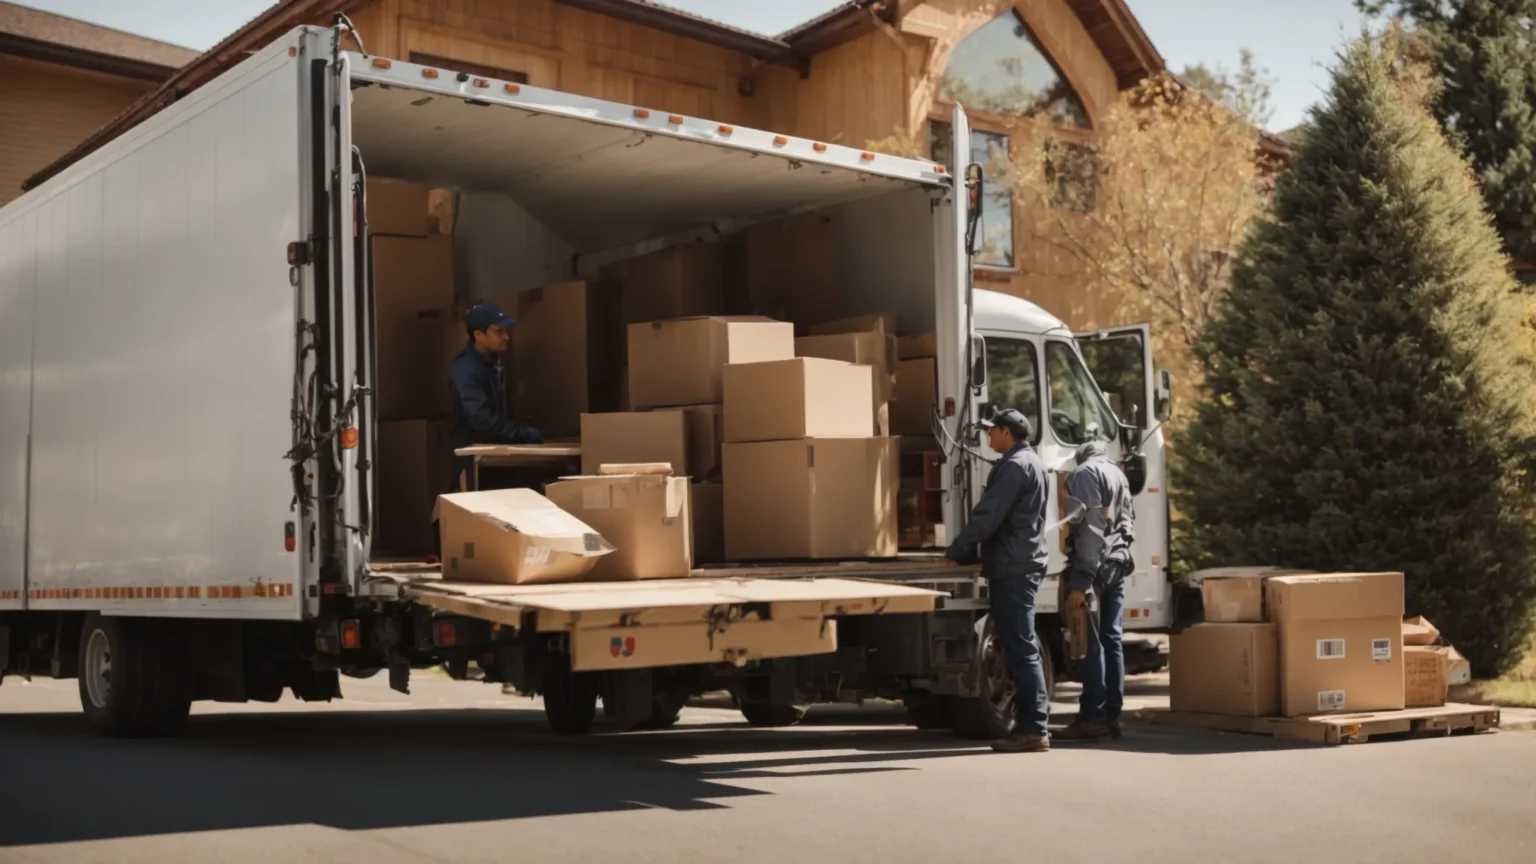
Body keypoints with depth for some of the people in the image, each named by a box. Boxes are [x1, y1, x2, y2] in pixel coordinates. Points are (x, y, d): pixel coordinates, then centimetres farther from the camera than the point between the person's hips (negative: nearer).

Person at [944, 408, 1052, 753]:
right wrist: (969, 550, 21)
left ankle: (1033, 728, -10)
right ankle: (1030, 724, 15)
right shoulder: (1032, 462, 19)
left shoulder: (1014, 466, -14)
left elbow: (988, 516, -19)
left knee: (1021, 649, -10)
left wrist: (956, 552, -11)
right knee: (1022, 648, 13)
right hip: (1026, 564, 11)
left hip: (1012, 569, -11)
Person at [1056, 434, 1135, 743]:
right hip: (1117, 565, 9)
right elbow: (1129, 522, 22)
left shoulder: (1085, 473, -9)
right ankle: (1111, 716, 9)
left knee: (1090, 643, -8)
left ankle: (1092, 718, -9)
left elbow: (1089, 529, -18)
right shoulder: (1118, 474, 19)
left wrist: (1080, 581, -20)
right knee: (1111, 640, 9)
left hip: (1095, 566, -9)